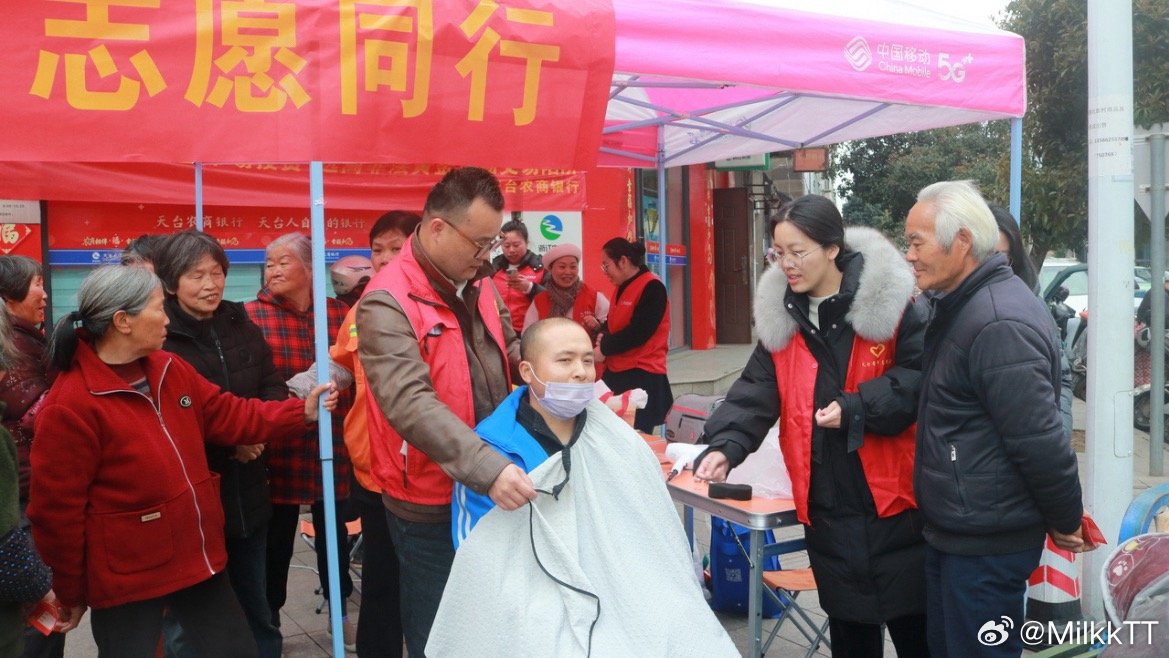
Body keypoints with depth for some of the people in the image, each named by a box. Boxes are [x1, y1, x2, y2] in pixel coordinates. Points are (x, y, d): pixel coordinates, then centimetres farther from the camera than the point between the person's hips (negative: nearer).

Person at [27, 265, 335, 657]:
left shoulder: (171, 370, 4)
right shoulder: (70, 406, -21)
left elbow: (228, 416, 13)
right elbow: (57, 511, -16)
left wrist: (301, 412, 4)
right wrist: (72, 593, -7)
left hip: (197, 560, 7)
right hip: (126, 579, -7)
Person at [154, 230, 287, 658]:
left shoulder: (240, 324, 6)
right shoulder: (157, 338, -14)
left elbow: (273, 387, 8)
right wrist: (228, 442, -16)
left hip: (248, 492, 5)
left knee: (255, 603, 20)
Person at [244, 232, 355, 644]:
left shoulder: (339, 313, 1)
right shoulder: (252, 315, -6)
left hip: (332, 450, 3)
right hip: (278, 452, -2)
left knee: (333, 533, 17)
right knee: (277, 541, 10)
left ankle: (340, 612, 37)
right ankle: (270, 621, 30)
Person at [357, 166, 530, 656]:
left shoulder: (478, 284, 5)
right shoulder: (387, 303, -20)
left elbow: (511, 353, 16)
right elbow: (410, 404, -31)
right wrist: (487, 468, -40)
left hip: (491, 497, 7)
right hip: (430, 508, -7)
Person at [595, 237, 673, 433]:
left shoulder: (652, 287, -14)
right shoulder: (623, 288, 15)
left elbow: (638, 333, -20)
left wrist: (604, 347, -11)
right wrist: (603, 336, -4)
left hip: (642, 375, -9)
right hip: (616, 372, 9)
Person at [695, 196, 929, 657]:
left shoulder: (890, 301, -9)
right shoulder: (781, 315, 4)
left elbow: (920, 377, -11)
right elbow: (756, 393, -2)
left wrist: (856, 408, -21)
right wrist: (725, 446, -17)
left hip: (893, 495, -3)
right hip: (826, 503, 4)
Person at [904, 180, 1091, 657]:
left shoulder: (999, 323, -24)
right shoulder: (961, 305, 10)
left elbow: (1040, 441, -24)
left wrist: (1065, 522, -12)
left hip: (987, 544, -10)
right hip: (952, 530, 10)